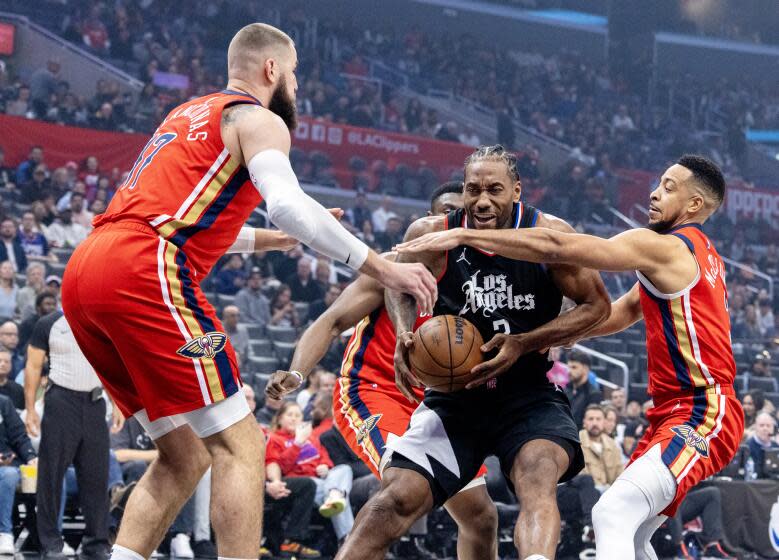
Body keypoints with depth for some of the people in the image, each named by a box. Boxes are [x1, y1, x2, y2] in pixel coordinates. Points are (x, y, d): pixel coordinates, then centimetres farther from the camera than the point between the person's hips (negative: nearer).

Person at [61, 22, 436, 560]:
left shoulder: (190, 114, 31)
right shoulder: (259, 120, 5)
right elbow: (287, 203, -14)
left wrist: (274, 239, 44)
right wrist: (382, 268, -12)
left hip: (84, 274, 9)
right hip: (143, 275, -9)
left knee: (185, 456, 15)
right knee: (239, 446, -6)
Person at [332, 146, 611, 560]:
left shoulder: (550, 237, -13)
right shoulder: (432, 236, -10)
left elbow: (596, 306, -5)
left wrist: (524, 344, -17)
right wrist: (404, 335, -10)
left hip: (530, 397, -2)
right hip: (454, 397, 2)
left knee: (538, 479, -31)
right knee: (397, 498, -10)